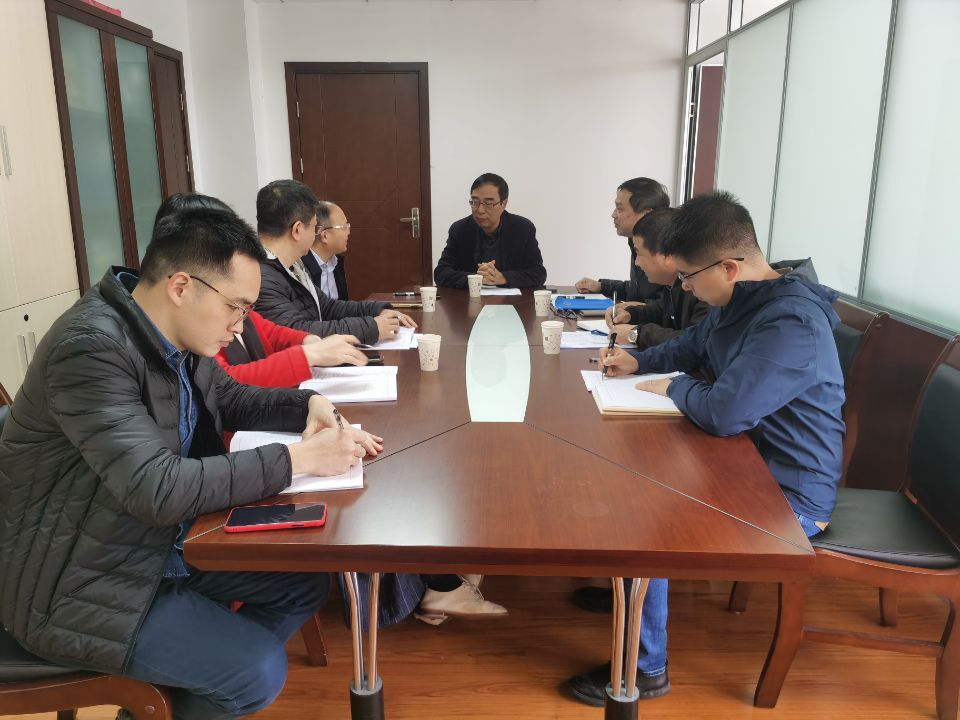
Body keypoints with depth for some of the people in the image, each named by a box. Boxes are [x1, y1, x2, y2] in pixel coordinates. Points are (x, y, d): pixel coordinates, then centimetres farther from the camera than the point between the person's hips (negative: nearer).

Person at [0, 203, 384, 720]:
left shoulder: (175, 332, -2)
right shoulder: (91, 348, -29)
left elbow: (230, 399, 15)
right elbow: (156, 489, -36)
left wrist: (310, 405, -5)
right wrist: (297, 458, -32)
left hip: (165, 543, 9)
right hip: (78, 582, -8)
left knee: (305, 578, 6)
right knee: (261, 671, -15)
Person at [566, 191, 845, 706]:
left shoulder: (791, 324, -30)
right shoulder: (742, 301, 2)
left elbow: (725, 411, -38)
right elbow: (691, 345, 21)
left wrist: (675, 388, -17)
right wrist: (639, 361, 4)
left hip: (789, 498, -10)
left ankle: (644, 669, 2)